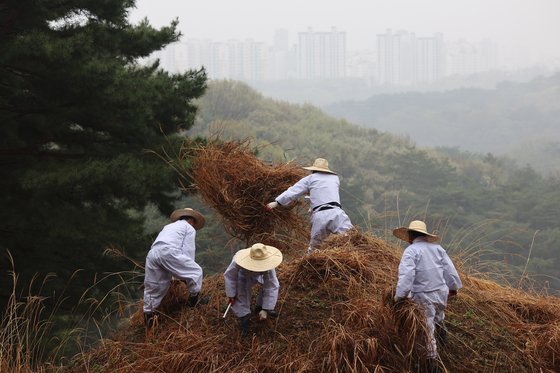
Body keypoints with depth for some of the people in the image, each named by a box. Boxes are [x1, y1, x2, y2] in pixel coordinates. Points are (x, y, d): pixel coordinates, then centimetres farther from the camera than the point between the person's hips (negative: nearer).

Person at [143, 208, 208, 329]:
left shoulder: (169, 226, 40)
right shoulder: (190, 228, 17)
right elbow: (188, 251, 10)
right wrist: (187, 272, 19)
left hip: (152, 254, 7)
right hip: (168, 252, -7)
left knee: (153, 286, 15)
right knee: (196, 272, 10)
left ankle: (149, 314, 18)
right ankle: (193, 299, 18)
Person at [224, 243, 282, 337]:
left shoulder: (269, 269, -40)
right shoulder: (237, 262, -44)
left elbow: (270, 288, -34)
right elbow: (229, 276, -27)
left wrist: (265, 310, -32)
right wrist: (231, 295, -21)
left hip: (257, 276, 2)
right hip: (242, 275, -2)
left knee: (274, 286, -16)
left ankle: (260, 306, 6)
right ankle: (243, 316, -5)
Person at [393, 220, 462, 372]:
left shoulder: (411, 251, -11)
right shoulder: (437, 248, 6)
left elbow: (406, 274, -23)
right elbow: (449, 269, 7)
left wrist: (399, 295, -17)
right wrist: (453, 287, 21)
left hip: (423, 297, -5)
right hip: (441, 293, 5)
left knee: (428, 331, 4)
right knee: (438, 314, 36)